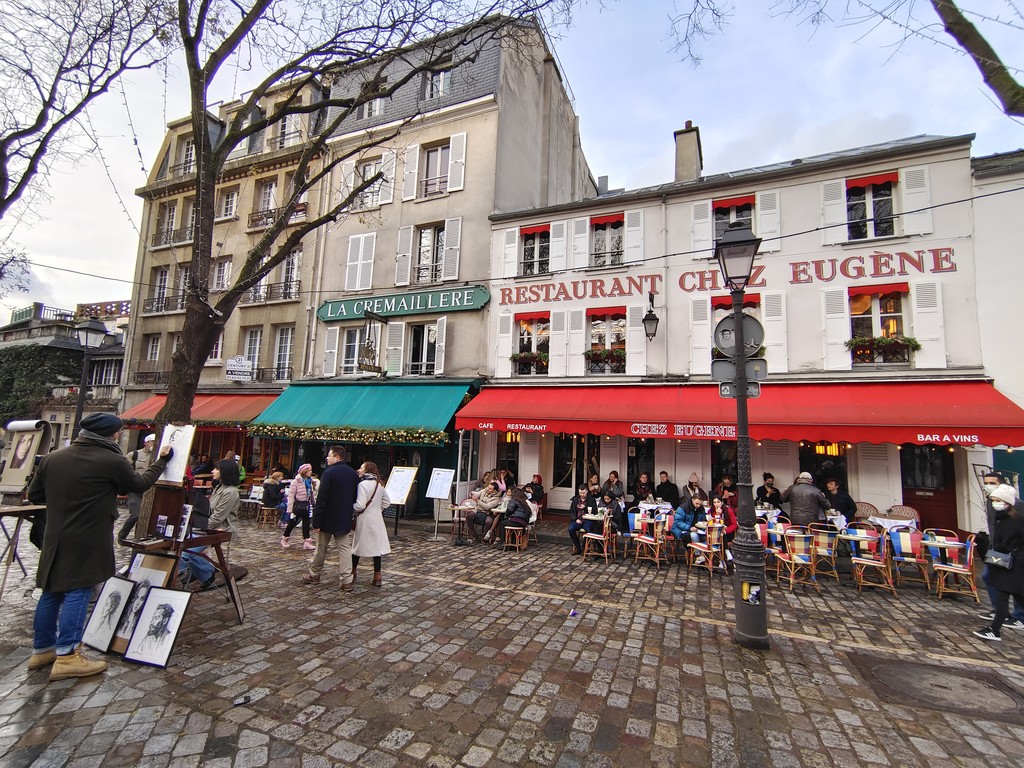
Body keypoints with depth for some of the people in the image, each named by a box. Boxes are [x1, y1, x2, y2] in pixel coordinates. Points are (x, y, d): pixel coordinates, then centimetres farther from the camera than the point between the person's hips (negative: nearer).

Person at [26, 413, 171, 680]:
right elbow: (139, 484, 1)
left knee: (51, 593, 16)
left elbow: (34, 495, 10)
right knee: (77, 593, 0)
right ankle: (66, 657, 4)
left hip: (55, 538, 7)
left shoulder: (53, 458, 3)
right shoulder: (113, 461, -15)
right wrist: (161, 460, 14)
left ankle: (42, 649, 28)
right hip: (88, 541, -6)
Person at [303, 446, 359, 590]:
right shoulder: (353, 473, 4)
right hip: (345, 519, 5)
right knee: (345, 548, 6)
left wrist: (316, 521, -14)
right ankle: (347, 581, 2)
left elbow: (321, 499, -17)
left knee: (321, 548, 14)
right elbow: (356, 497, 10)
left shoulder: (329, 473, -16)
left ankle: (314, 575, 30)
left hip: (328, 518, -5)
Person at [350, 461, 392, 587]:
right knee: (376, 546, 8)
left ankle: (353, 574, 25)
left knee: (358, 546, 11)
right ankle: (377, 576, 10)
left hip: (364, 520, -5)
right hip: (377, 520, 6)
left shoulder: (362, 484, -15)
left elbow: (360, 505, -20)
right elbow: (387, 502, 13)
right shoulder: (379, 484, 6)